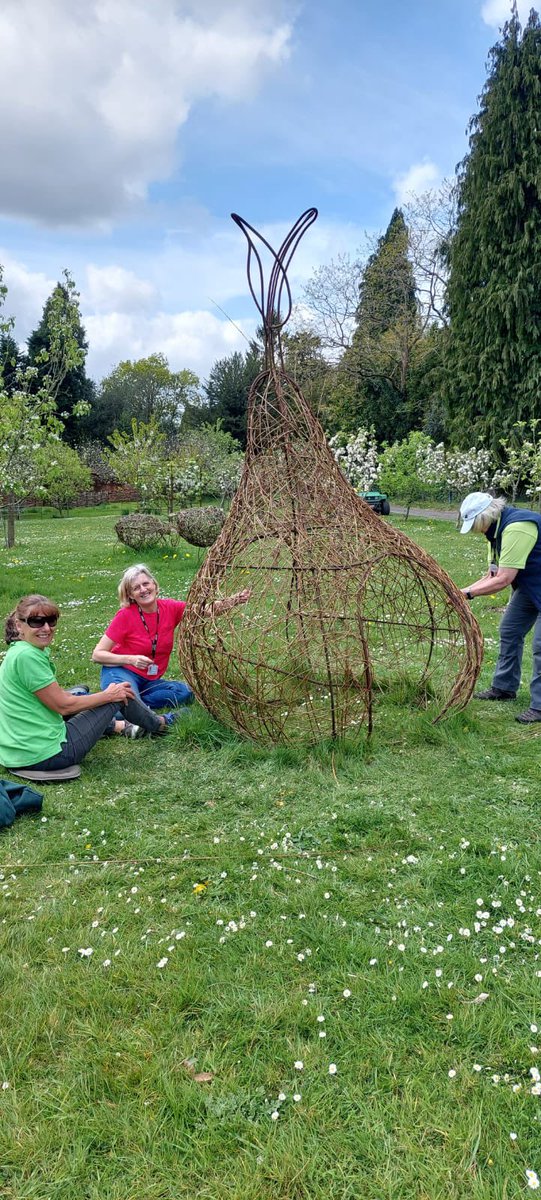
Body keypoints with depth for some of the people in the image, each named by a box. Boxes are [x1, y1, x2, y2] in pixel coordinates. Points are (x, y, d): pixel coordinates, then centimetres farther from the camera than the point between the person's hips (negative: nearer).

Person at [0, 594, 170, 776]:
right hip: (46, 755, -9)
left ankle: (119, 726, 48)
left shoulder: (17, 652, 9)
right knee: (119, 695, 6)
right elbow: (63, 705, -17)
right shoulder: (26, 656, -21)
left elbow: (57, 694, 12)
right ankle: (158, 724, 33)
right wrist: (108, 695, -4)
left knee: (79, 692, 32)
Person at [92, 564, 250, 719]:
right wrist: (131, 659, -24)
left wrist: (235, 600, -29)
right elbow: (97, 654, -10)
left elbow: (210, 609, -10)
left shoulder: (170, 609, -2)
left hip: (150, 680, 6)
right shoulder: (125, 615, -13)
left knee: (185, 692, -23)